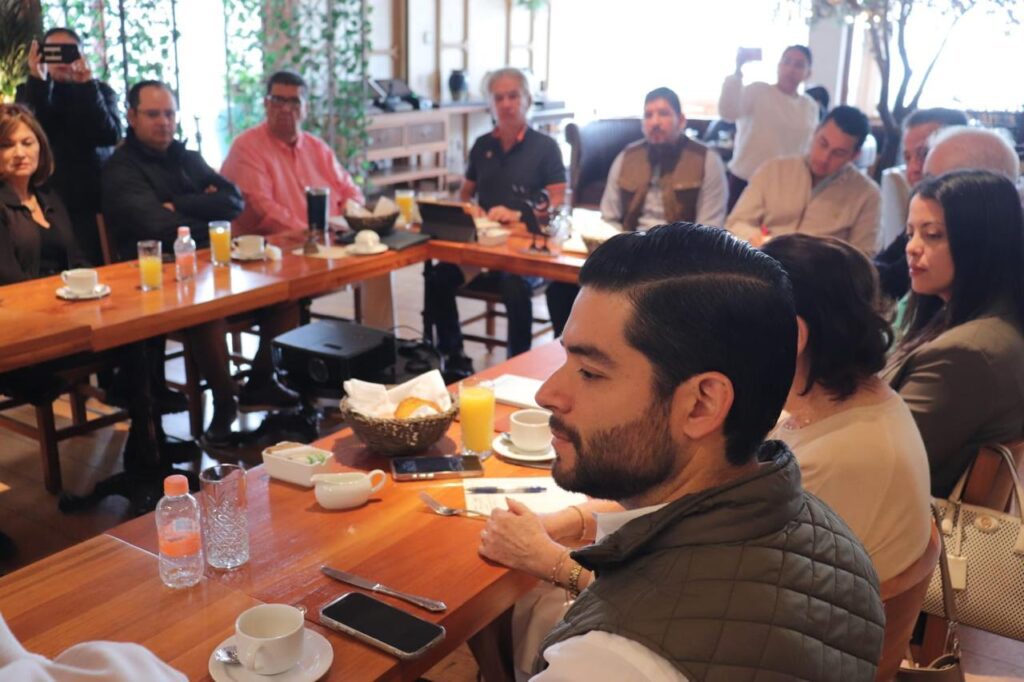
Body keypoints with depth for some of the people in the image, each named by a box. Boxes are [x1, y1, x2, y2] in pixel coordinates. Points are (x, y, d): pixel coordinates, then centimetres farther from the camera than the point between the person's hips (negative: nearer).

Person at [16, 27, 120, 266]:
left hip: (95, 201, 1)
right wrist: (37, 82, -15)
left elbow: (110, 136, -8)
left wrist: (87, 84, -14)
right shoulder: (29, 92, 10)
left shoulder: (100, 91, 10)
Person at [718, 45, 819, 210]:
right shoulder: (757, 91, -6)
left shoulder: (810, 107, 9)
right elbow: (728, 113, -24)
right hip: (745, 182, -3)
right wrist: (738, 70, -29)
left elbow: (810, 149, 15)